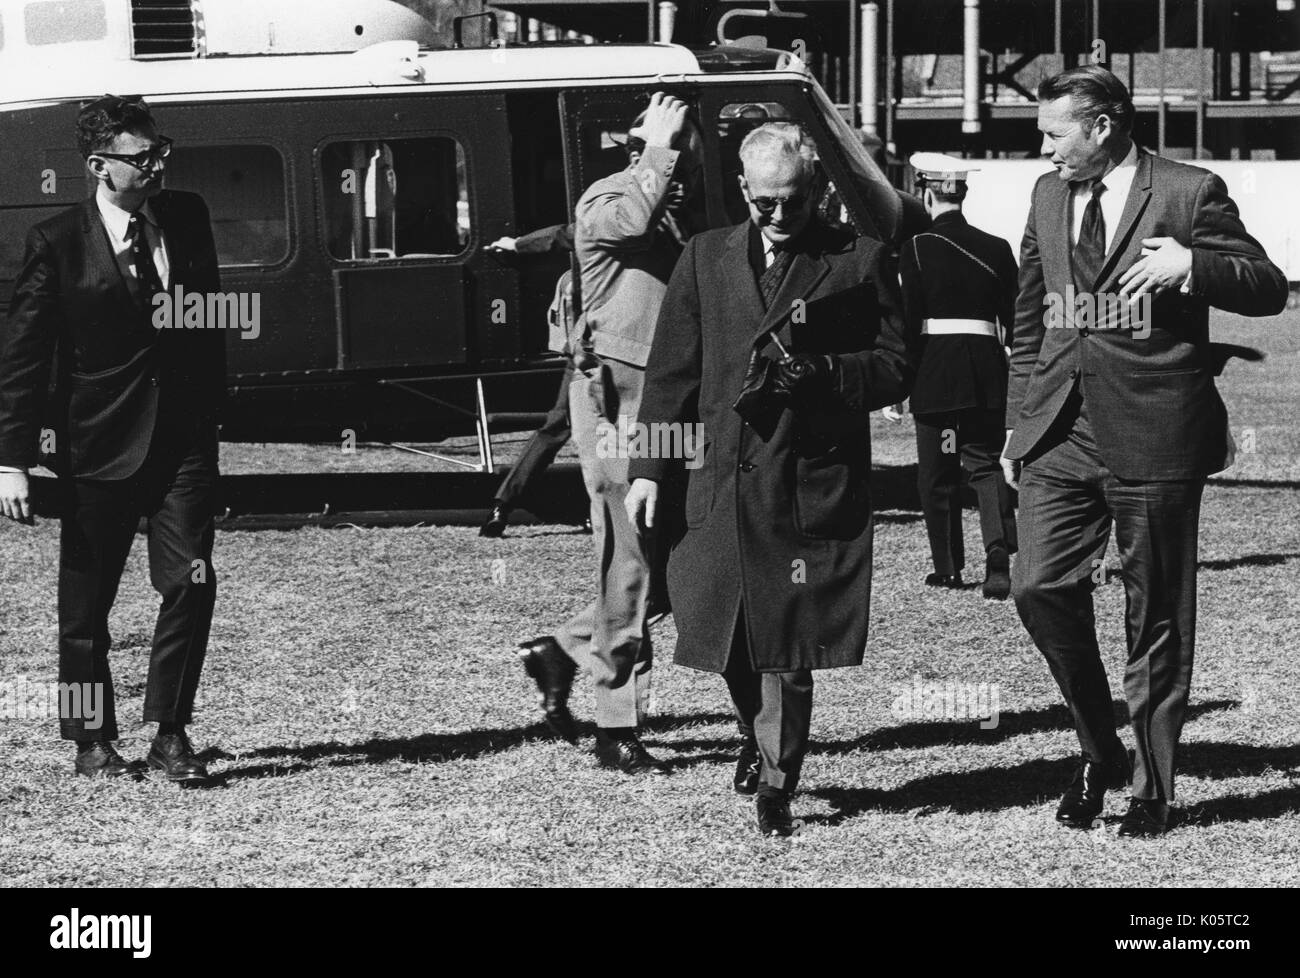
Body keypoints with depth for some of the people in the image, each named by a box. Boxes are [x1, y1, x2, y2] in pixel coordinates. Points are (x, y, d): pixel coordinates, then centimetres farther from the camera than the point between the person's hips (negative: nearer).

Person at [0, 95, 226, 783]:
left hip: (185, 436, 3)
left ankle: (169, 732, 4)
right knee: (86, 602, 7)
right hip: (99, 443, -2)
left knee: (191, 582, -8)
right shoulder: (58, 243, -7)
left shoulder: (187, 218, 5)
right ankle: (92, 741, 23)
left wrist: (212, 408, 11)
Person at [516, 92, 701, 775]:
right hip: (616, 392, -8)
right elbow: (632, 219, -31)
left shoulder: (677, 214, 16)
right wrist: (662, 146, -21)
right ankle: (618, 729, 2)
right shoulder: (606, 201, -6)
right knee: (630, 560, -6)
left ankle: (564, 652, 24)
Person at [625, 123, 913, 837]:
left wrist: (823, 372, -15)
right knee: (728, 635, 8)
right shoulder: (706, 257, 10)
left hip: (814, 480, -3)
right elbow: (672, 370, 10)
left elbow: (896, 368, 3)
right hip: (721, 477, 3)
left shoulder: (860, 261, 3)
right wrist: (650, 467, 4)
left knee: (788, 641, -4)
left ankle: (776, 783, 8)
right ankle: (759, 736, 37)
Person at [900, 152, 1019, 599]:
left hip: (935, 367, -3)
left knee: (937, 473, 9)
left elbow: (908, 319, -7)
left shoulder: (918, 248, -7)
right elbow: (1014, 319, 6)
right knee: (987, 462, 8)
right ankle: (999, 554, -14)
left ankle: (948, 567, 15)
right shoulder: (996, 249, 3)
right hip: (987, 367, 3)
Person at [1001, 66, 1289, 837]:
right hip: (1061, 433, 5)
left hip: (1154, 434, -5)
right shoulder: (1048, 197, 14)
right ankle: (1100, 752, 15)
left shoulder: (1190, 193, -3)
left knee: (1157, 618, 3)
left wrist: (1193, 264, -20)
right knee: (1041, 588, -6)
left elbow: (1270, 289, -3)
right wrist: (1019, 422, 17)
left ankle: (1154, 788, 14)